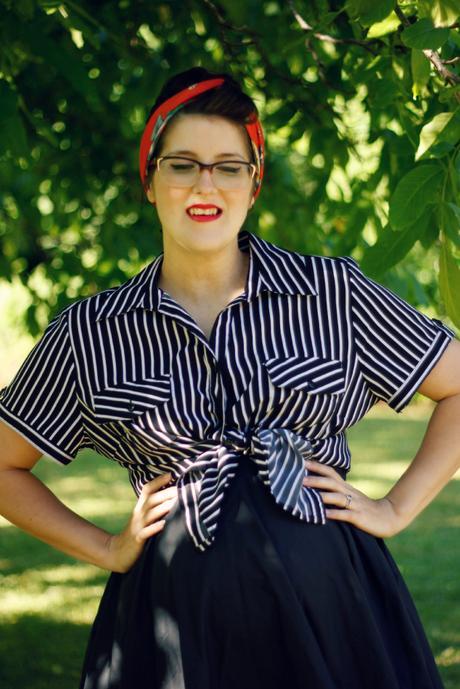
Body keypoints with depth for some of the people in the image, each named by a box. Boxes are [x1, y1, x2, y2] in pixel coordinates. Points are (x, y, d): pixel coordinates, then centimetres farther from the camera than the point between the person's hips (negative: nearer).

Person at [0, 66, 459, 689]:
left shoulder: (333, 293, 2)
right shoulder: (90, 334, 4)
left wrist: (395, 509, 3)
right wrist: (107, 549, 6)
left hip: (327, 597, 0)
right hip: (177, 623, 0)